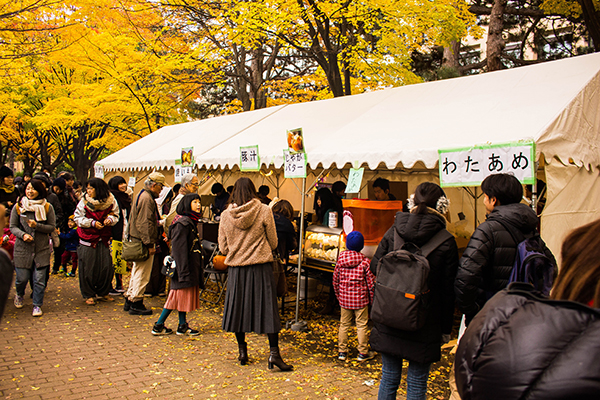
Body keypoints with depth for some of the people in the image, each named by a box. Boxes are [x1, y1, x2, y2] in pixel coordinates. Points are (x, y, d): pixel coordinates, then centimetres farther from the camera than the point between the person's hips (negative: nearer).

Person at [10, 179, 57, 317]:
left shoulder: (47, 207, 0)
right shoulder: (18, 206, 1)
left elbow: (52, 227, 0)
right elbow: (13, 226, 4)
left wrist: (37, 225, -16)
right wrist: (23, 234, -15)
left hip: (42, 249, 0)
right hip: (22, 248, 0)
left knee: (39, 279, -1)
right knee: (22, 278, 6)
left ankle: (37, 305, 16)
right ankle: (19, 295, 40)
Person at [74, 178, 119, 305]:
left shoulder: (110, 201, -1)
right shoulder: (84, 201, -4)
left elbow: (115, 215, 10)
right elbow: (78, 218, -3)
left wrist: (110, 219, -12)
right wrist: (92, 223, -16)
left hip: (104, 239, 2)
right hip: (88, 239, -1)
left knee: (106, 266, 2)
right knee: (88, 267, 0)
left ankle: (103, 292, 21)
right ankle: (88, 295, 14)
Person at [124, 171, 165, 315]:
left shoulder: (142, 195, 17)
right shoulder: (147, 199, -17)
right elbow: (144, 223, -22)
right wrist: (150, 244, -22)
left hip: (137, 240, 11)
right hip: (143, 243, -11)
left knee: (137, 272, 18)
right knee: (142, 274, -4)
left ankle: (129, 300, 26)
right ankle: (136, 303, 3)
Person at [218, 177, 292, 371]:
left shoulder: (226, 215, -1)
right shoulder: (264, 211, -7)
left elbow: (223, 248, 5)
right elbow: (273, 243, 0)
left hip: (236, 268, 2)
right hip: (261, 267, -2)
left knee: (238, 306, 14)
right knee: (267, 308, 2)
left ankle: (242, 350, 23)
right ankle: (274, 353, 0)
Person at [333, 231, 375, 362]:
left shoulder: (340, 260, -4)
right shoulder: (365, 262, -12)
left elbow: (335, 280, 4)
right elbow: (371, 283, -7)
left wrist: (338, 294, 18)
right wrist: (372, 299, 5)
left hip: (344, 299, 3)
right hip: (361, 299, -3)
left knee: (344, 324, 13)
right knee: (362, 325, 9)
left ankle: (342, 351, 20)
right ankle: (363, 353, 18)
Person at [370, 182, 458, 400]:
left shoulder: (393, 231, -4)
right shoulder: (446, 243, -9)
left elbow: (375, 267, 3)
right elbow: (448, 290, -5)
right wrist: (445, 329, 5)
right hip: (424, 325, -2)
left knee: (389, 377, 17)